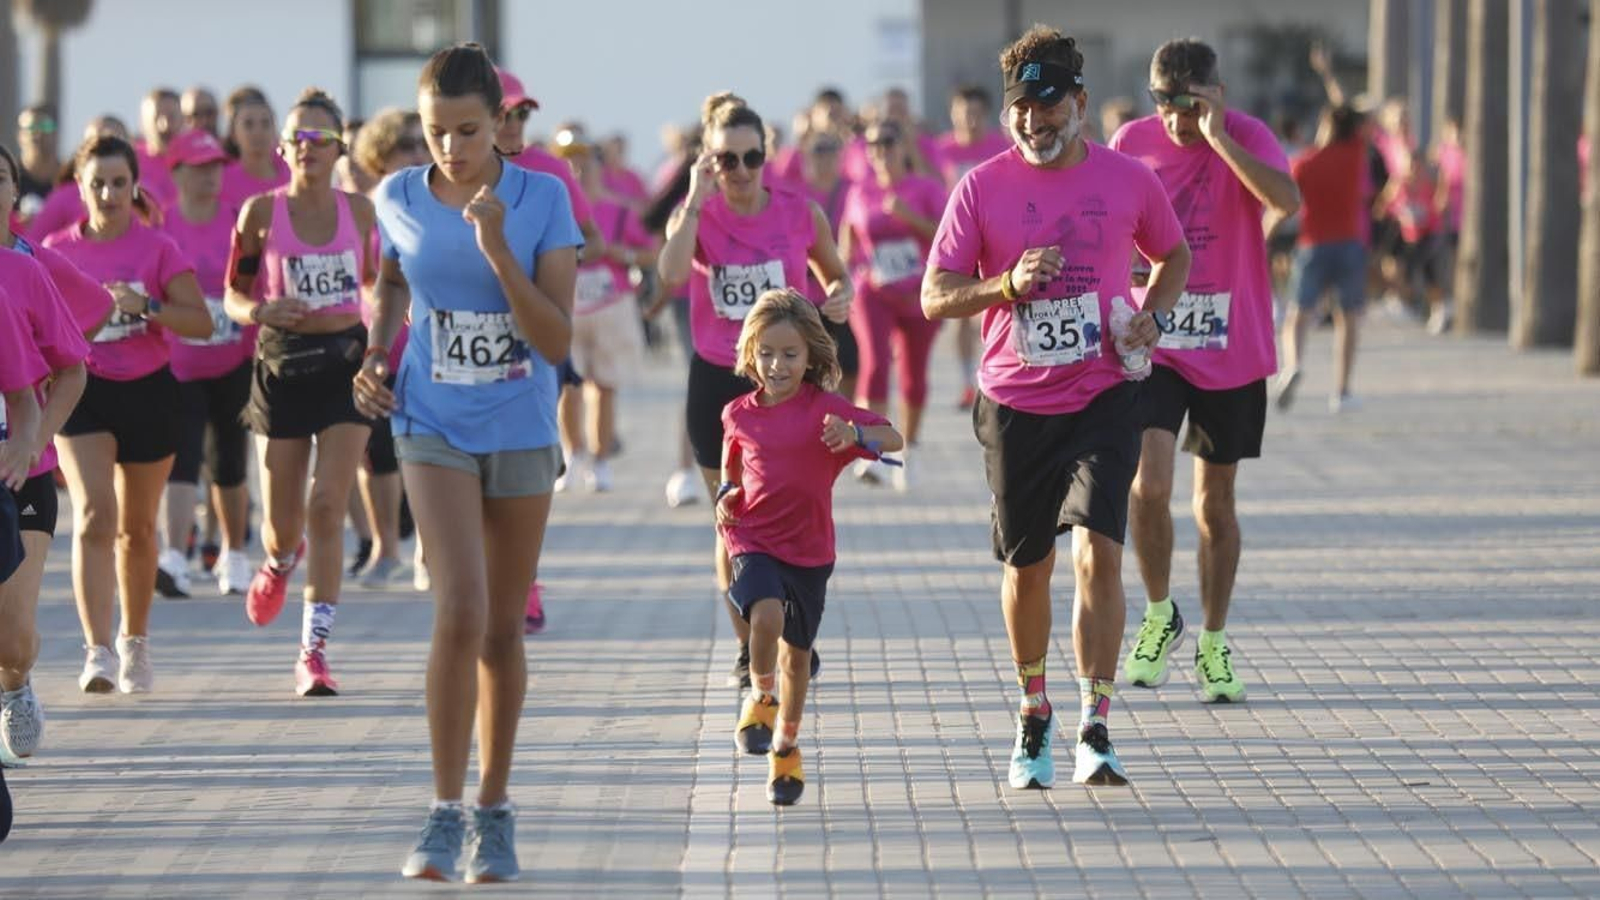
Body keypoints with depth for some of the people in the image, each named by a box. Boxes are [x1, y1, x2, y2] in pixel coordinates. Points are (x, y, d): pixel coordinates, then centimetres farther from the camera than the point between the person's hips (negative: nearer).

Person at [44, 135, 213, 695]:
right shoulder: (57, 250, 1)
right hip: (84, 393, 0)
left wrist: (147, 306, -23)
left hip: (148, 393, 0)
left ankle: (135, 643, 31)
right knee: (94, 517, -17)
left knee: (137, 528, 11)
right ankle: (98, 652, -23)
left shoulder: (157, 249, -3)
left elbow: (201, 322, -9)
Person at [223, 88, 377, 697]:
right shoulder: (261, 213, -2)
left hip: (346, 361, 0)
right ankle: (280, 562, 46)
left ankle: (314, 651, -8)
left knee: (327, 509, -11)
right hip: (282, 366, 0)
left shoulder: (360, 211, 3)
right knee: (283, 522, 5)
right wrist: (258, 311, -16)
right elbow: (234, 293, 5)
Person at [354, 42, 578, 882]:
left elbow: (555, 341, -15)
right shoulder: (398, 198, -4)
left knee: (503, 629, 9)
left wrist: (496, 247, -25)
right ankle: (445, 812, -9)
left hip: (522, 432, 0)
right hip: (434, 427, 0)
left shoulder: (542, 199, -10)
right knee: (461, 611, -17)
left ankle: (494, 811, 24)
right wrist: (375, 356, 3)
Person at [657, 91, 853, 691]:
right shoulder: (696, 216, -4)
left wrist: (840, 296, -8)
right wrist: (696, 201, -23)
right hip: (718, 381, 0)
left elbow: (836, 274, 15)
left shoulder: (800, 214, -2)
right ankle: (748, 648, 17)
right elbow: (671, 275, -25)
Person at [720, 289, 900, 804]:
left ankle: (786, 744, 32)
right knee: (767, 615, -29)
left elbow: (893, 440, -15)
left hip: (809, 549, 0)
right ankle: (760, 698, -2)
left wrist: (854, 435, -35)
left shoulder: (824, 408, -8)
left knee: (797, 651, 11)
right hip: (754, 541, 0)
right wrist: (727, 496, 0)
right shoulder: (739, 415, 2)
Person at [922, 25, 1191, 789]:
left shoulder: (1128, 179, 0)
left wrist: (1151, 316, 0)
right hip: (1014, 403, 1)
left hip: (1103, 396, -1)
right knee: (1026, 567, 11)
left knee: (1097, 551, -16)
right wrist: (1009, 284, -20)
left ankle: (1095, 731, -11)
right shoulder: (982, 187, -3)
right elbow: (934, 297, -3)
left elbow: (1175, 255, 18)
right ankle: (1033, 715, 32)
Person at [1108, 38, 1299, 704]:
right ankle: (1160, 614, 8)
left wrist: (1218, 138, -28)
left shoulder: (1248, 137, -8)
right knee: (1149, 485, -16)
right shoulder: (1132, 143, -2)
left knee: (1216, 501, 9)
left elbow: (1287, 200, -28)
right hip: (1151, 344, 0)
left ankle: (1213, 644, 24)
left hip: (1232, 349, 0)